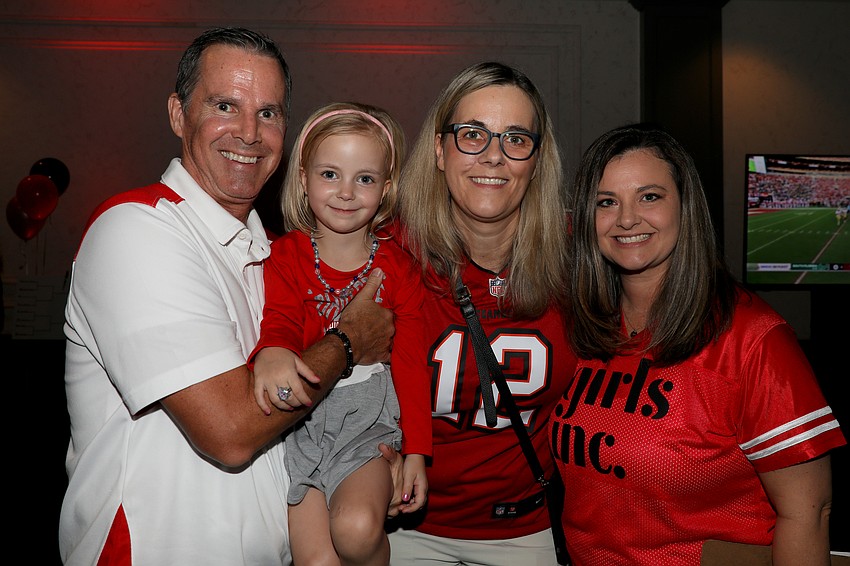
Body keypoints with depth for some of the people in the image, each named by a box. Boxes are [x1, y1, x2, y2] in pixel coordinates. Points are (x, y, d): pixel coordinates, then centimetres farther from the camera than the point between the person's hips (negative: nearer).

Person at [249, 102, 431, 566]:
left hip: (370, 421, 0)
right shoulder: (283, 257, 1)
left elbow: (410, 362, 3)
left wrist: (416, 451, -2)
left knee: (357, 527, -24)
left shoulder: (397, 266, 4)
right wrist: (272, 353, -41)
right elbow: (279, 322, -15)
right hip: (300, 417, 0)